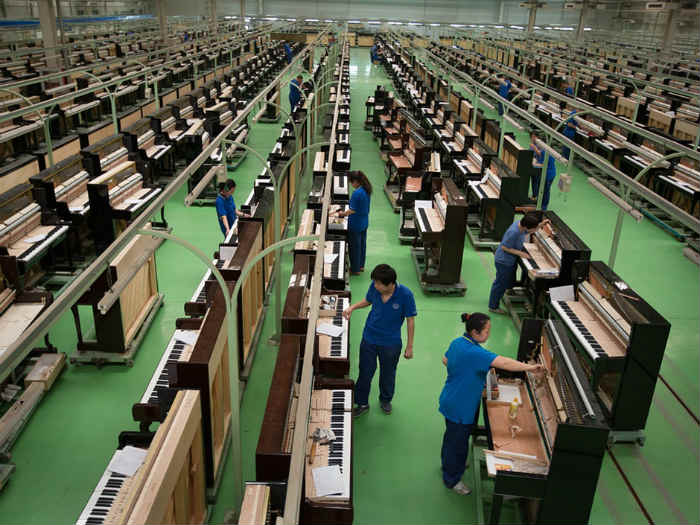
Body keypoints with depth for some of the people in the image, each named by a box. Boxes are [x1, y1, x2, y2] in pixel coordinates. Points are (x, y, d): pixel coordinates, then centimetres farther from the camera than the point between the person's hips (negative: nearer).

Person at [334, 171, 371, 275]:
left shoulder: (357, 193, -26)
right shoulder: (366, 190, 2)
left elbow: (353, 210, -22)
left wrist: (343, 213, -6)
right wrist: (347, 212, 12)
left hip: (356, 225, -9)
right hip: (364, 222, 9)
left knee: (355, 246, 5)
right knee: (362, 243, 20)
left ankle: (355, 269, 16)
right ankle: (361, 265, 34)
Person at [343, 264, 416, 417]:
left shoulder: (405, 295, -26)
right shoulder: (374, 286, -17)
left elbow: (410, 320, -14)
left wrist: (409, 347, -8)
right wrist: (352, 307, -11)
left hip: (391, 343, -2)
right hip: (369, 339, 2)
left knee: (388, 374, 21)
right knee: (365, 373, 14)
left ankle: (385, 400, 48)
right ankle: (362, 403, 36)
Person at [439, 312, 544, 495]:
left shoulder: (457, 342, -2)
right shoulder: (473, 352, -33)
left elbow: (445, 360, 14)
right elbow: (502, 362, -38)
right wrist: (529, 367, -36)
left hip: (451, 402, 10)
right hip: (459, 407, -10)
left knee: (452, 435, 30)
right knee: (458, 442, 10)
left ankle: (448, 463, 54)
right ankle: (452, 480, 29)